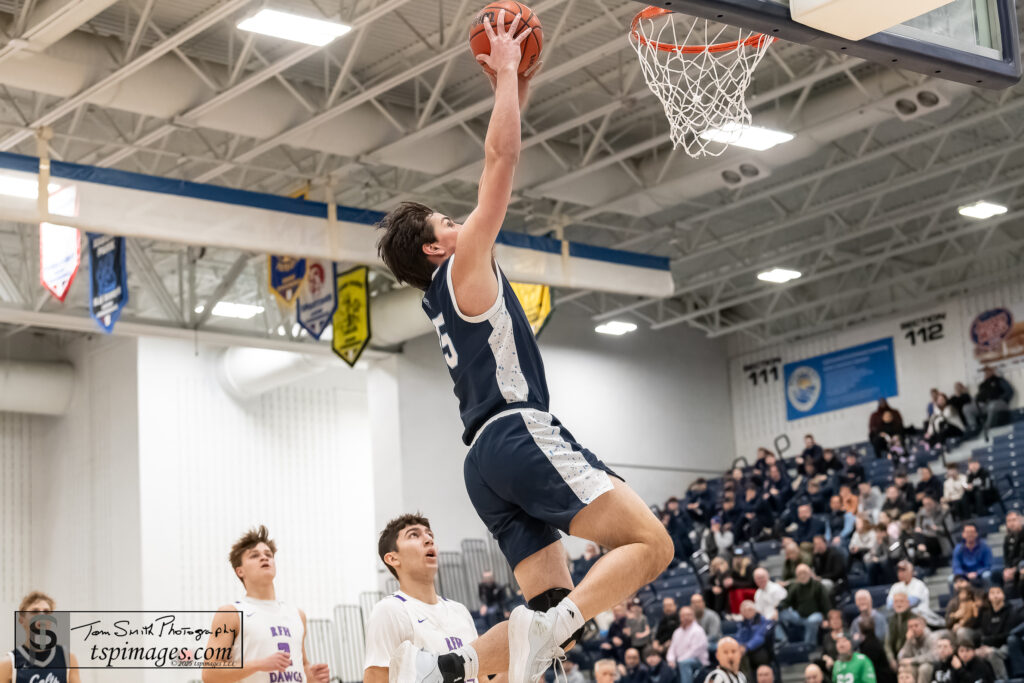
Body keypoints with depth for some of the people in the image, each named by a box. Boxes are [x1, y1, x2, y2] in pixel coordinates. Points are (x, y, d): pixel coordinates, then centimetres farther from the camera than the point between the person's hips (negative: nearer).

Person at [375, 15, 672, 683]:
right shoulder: (465, 268, 3)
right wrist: (505, 69, 7)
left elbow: (501, 166, 32)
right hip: (521, 434, -9)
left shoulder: (444, 292, 25)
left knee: (554, 606, 2)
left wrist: (518, 91, 34)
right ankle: (548, 628, -34)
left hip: (488, 460, 9)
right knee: (650, 544, -15)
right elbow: (501, 160, -1)